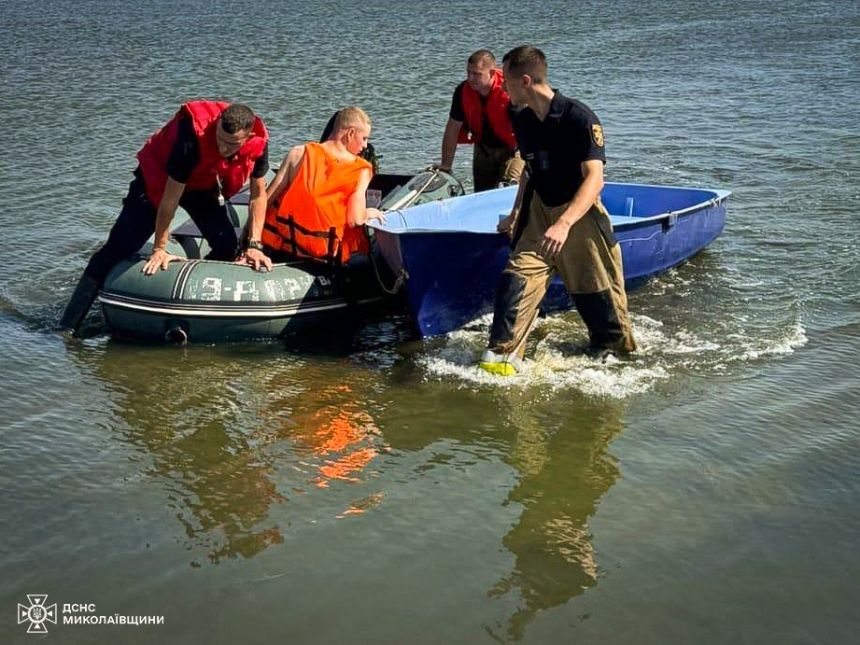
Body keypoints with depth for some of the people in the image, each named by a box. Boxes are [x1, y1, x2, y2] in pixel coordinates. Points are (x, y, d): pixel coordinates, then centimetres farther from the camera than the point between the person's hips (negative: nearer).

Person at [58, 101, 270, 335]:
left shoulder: (259, 142, -26)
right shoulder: (193, 135, -40)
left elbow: (258, 194, -10)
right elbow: (171, 197, -30)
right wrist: (160, 249, -22)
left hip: (203, 184, 5)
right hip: (158, 177, -5)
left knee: (228, 245, -13)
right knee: (118, 248, -10)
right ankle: (67, 327, -10)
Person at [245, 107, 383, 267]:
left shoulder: (299, 153, 3)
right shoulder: (361, 171, -2)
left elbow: (263, 200, -3)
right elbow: (355, 220, -10)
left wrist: (253, 244, -5)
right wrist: (368, 213, 13)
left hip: (275, 248, 3)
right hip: (322, 255, -3)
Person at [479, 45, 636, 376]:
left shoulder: (579, 118, -21)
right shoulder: (523, 121, 1)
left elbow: (594, 178, -29)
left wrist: (564, 224, -41)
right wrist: (516, 213, 24)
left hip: (580, 213, -5)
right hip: (539, 210, 5)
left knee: (599, 294, 5)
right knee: (517, 276, -14)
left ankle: (619, 350, 29)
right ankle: (502, 354, -16)